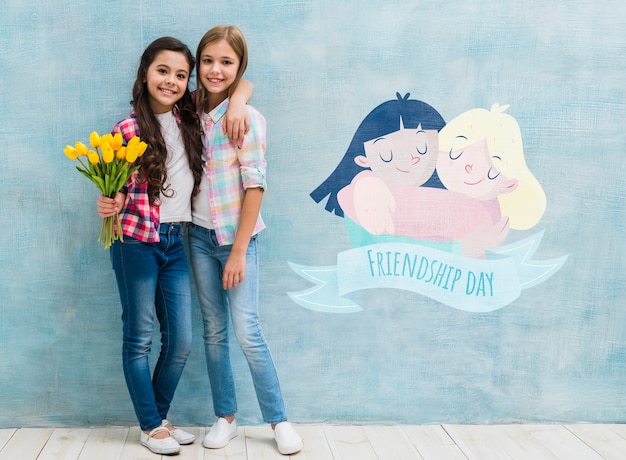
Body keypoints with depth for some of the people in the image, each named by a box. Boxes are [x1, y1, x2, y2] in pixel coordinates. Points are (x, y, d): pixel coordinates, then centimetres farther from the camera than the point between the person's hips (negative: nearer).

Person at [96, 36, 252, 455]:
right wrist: (110, 203, -24)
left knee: (181, 341, 7)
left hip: (176, 242, 4)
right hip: (136, 242, -4)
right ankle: (150, 427, 21)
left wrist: (238, 102, -10)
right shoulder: (128, 130, -6)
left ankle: (160, 417, 28)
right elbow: (120, 191, -2)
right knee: (139, 337, 5)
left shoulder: (191, 116, 5)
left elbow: (241, 83, 12)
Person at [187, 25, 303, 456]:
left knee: (247, 332, -6)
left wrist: (238, 251, -14)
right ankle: (226, 417, 22)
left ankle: (279, 420, 9)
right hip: (200, 235, 5)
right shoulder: (193, 114, 5)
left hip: (236, 237, -5)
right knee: (214, 332, 10)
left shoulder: (248, 118, -11)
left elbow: (255, 186, -13)